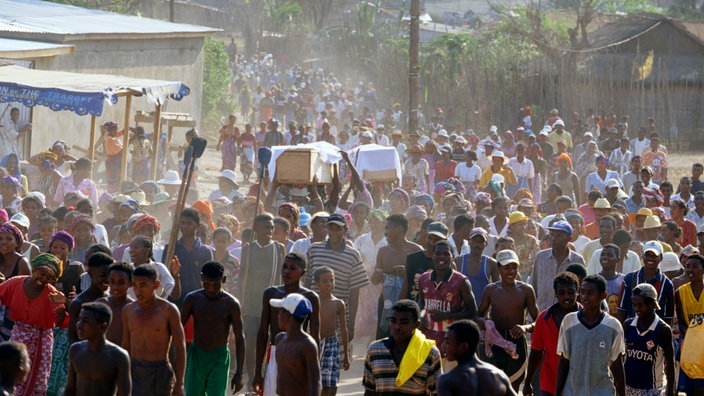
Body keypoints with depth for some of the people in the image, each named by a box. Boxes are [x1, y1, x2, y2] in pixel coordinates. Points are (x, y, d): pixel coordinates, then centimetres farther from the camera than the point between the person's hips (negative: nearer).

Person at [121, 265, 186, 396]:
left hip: (160, 374, -3)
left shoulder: (169, 310, -8)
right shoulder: (128, 310, 5)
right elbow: (126, 346, 13)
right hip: (134, 372, 3)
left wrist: (179, 384, -11)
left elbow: (180, 348, -7)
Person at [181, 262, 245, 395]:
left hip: (219, 359, -3)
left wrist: (239, 373, -10)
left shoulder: (231, 304, -11)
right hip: (196, 355, 3)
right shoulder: (192, 299, -5)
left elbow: (239, 339, -7)